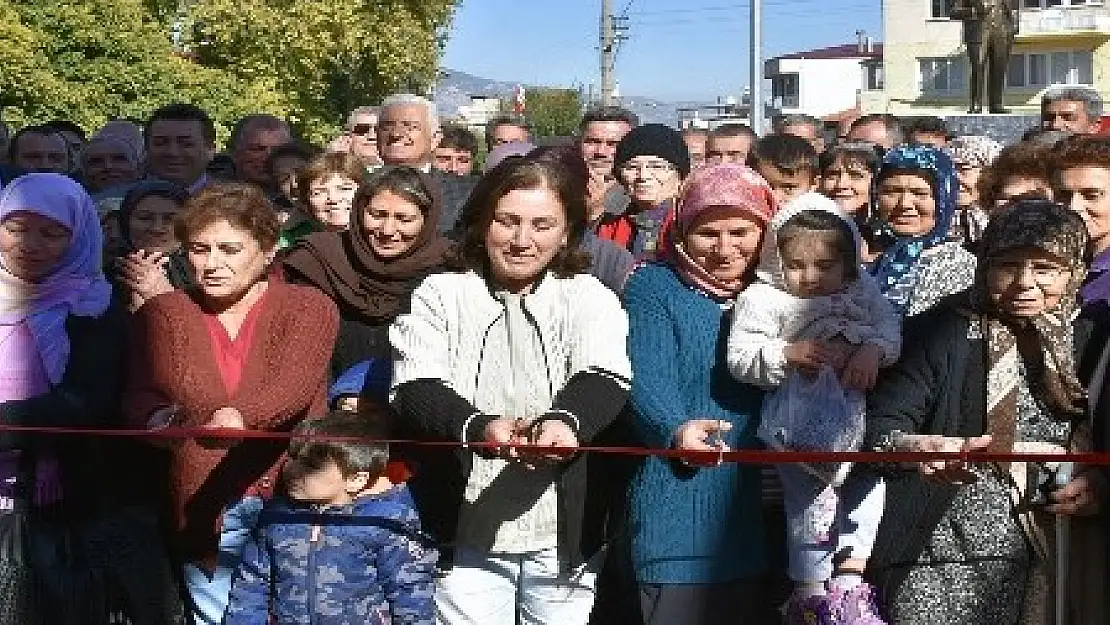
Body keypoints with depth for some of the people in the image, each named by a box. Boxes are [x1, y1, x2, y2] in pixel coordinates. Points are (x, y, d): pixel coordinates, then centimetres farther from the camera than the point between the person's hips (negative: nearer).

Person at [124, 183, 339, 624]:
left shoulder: (309, 307, 1)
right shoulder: (164, 313, 9)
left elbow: (295, 385, -17)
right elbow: (140, 397, -1)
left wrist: (239, 417, -36)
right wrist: (161, 417, -25)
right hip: (205, 505, 2)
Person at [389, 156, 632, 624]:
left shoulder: (591, 298, 4)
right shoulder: (439, 294, 3)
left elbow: (604, 381, -13)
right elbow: (415, 392, -10)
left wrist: (565, 420, -37)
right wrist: (479, 427, -31)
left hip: (565, 536, 0)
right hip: (466, 535, 0)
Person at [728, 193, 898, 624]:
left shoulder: (861, 293, 3)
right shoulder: (762, 300, -11)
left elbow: (890, 326, 1)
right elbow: (740, 358, -15)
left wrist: (874, 349, -22)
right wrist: (789, 354, -30)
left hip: (857, 417, 5)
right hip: (802, 423, -5)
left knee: (869, 486, 3)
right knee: (810, 498, -6)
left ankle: (849, 577, 13)